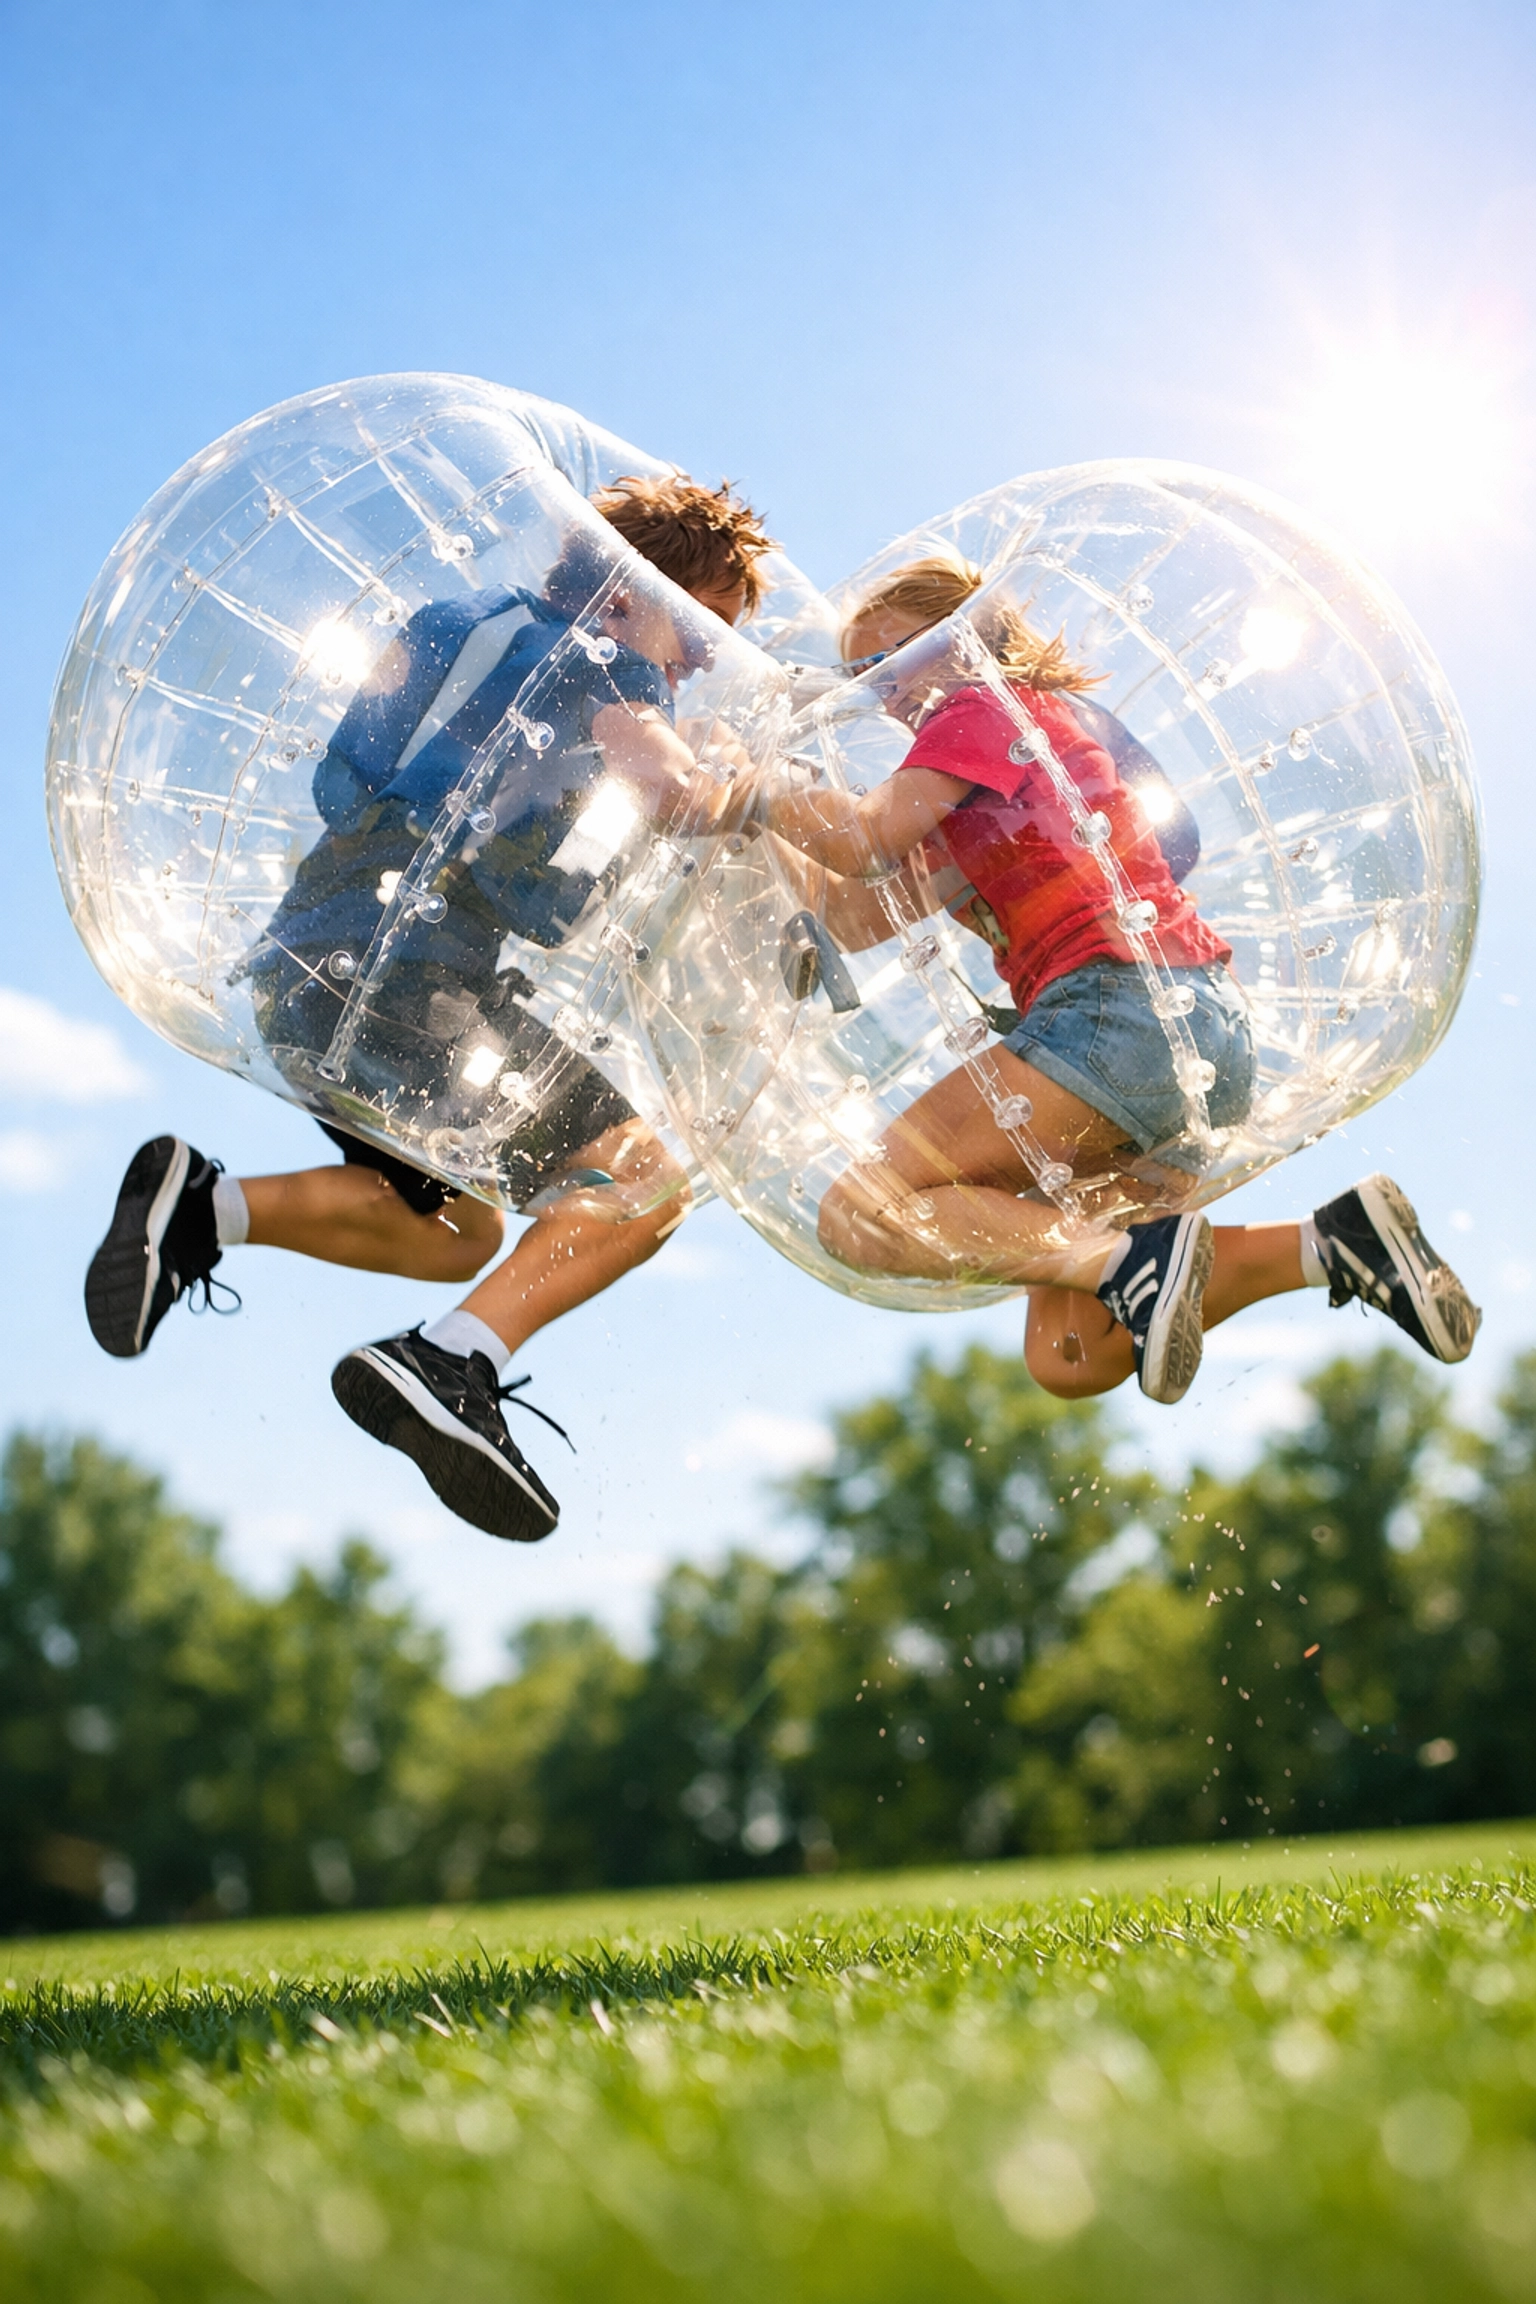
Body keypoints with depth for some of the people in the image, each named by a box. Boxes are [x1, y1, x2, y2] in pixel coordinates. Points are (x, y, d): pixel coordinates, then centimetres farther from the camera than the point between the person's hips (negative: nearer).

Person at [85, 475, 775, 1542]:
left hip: (300, 975, 9)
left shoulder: (476, 631, 25)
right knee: (644, 1178, -6)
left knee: (458, 1230, 22)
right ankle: (450, 1365, -22)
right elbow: (668, 790, -15)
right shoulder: (600, 662, 2)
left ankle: (205, 1203, 5)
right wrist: (736, 788, 7)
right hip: (407, 974, -9)